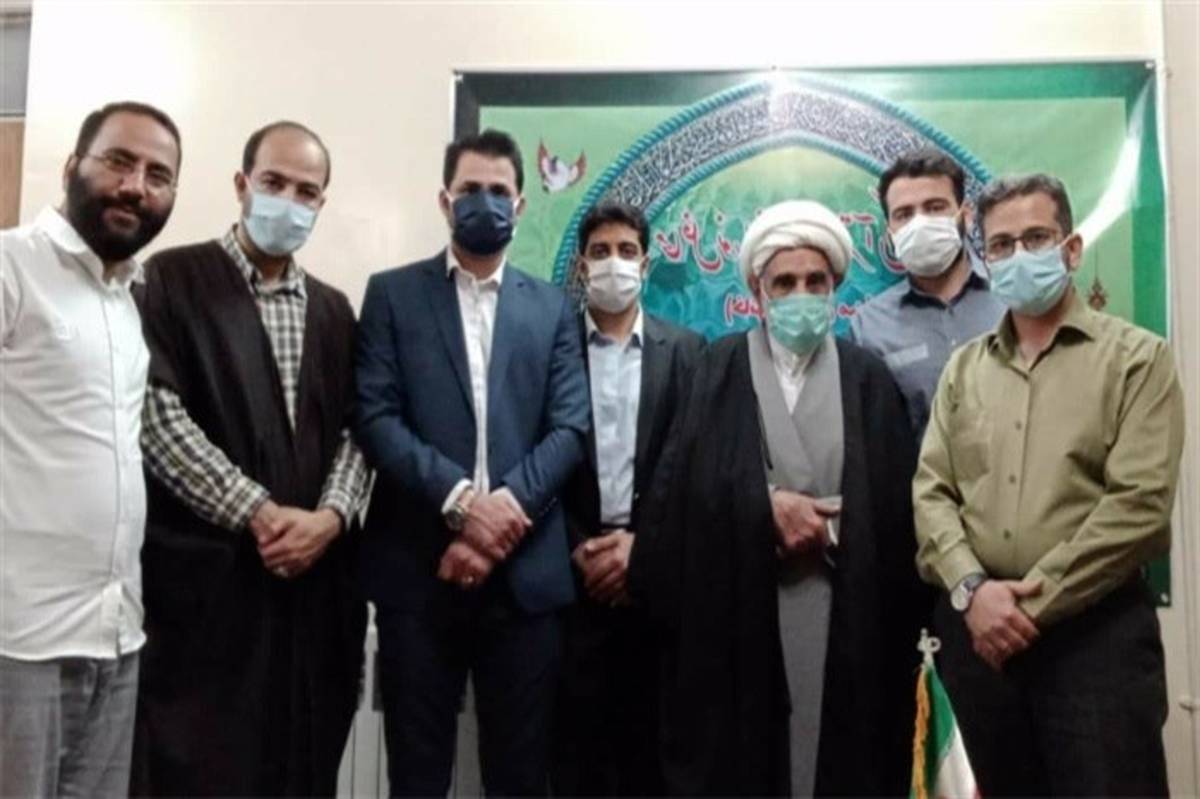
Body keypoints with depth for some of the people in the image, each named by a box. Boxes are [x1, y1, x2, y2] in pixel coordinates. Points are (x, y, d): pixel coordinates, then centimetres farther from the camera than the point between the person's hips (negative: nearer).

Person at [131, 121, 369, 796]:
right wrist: (259, 512, -14)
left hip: (316, 575, 5)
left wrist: (330, 517, -9)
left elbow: (354, 430, 9)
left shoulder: (334, 309, 15)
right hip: (204, 574, -4)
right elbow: (158, 414, -9)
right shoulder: (174, 278, 0)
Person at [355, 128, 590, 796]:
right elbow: (375, 417, -4)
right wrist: (458, 500, -15)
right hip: (418, 568, -1)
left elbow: (570, 428, 2)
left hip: (525, 572, 2)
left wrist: (504, 507, -12)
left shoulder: (553, 307, 12)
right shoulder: (393, 294, 8)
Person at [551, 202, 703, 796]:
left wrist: (643, 544, -9)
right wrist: (580, 550, -9)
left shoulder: (685, 350, 6)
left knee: (649, 728, 8)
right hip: (575, 570, 0)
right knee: (577, 731, 5)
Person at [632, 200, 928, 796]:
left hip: (845, 613, 1)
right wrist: (768, 506, -13)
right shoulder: (719, 369, 5)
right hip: (737, 605, -1)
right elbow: (682, 482, -4)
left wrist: (826, 530, -9)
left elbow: (897, 502, 3)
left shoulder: (868, 379, 9)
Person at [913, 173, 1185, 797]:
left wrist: (1034, 601, -13)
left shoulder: (1136, 357, 0)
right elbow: (930, 491, 4)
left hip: (1097, 627, -3)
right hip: (979, 627, 4)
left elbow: (1138, 504, -10)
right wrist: (971, 588, -12)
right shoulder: (963, 367, 12)